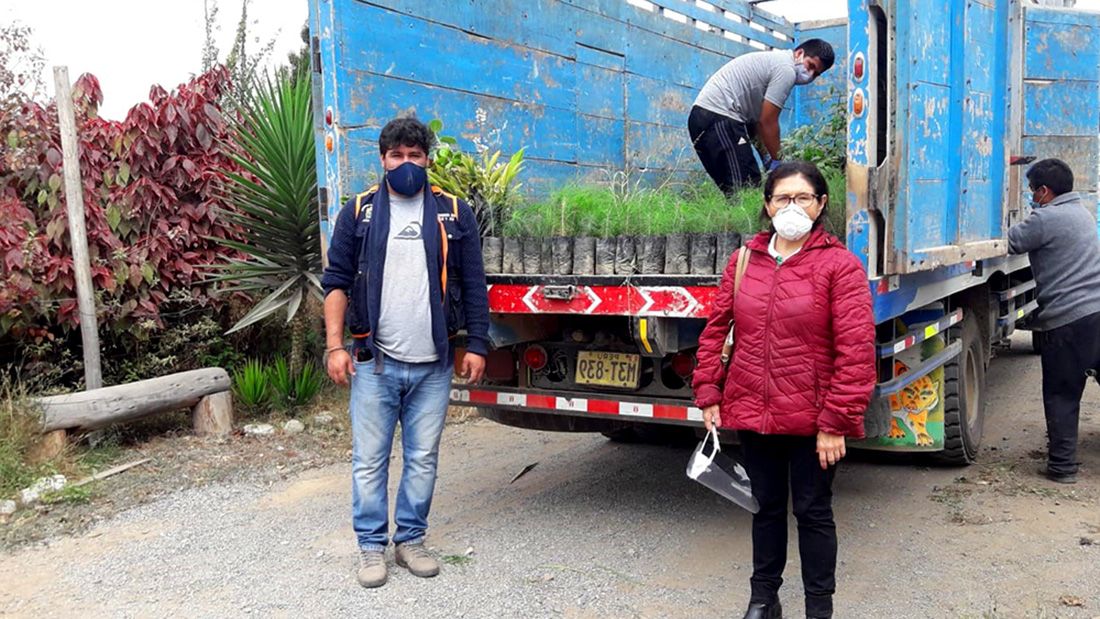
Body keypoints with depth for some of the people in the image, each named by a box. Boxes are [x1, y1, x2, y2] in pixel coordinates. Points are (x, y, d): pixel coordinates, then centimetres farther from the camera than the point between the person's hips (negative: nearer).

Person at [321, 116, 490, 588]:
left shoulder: (454, 214, 7)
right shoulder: (358, 213, 6)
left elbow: (474, 286, 8)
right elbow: (336, 283, 4)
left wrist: (476, 345, 2)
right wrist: (335, 346, -4)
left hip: (433, 365, 1)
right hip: (375, 363, -1)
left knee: (423, 458, 9)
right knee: (369, 460, 4)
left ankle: (410, 540, 24)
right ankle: (372, 547, 18)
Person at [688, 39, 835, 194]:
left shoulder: (776, 60, 23)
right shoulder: (787, 70, -8)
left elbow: (758, 118, 21)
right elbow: (768, 122, -9)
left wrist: (767, 157, 16)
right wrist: (776, 161, 0)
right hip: (720, 117, -11)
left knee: (732, 188, 12)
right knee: (746, 189, -14)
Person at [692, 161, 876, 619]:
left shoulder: (839, 265, -9)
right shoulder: (745, 260, 5)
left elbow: (856, 351, -13)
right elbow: (716, 328, 8)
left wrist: (836, 422, -16)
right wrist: (709, 394, 3)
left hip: (812, 420, -4)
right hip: (751, 413, 4)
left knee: (813, 512, 10)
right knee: (767, 507, 18)